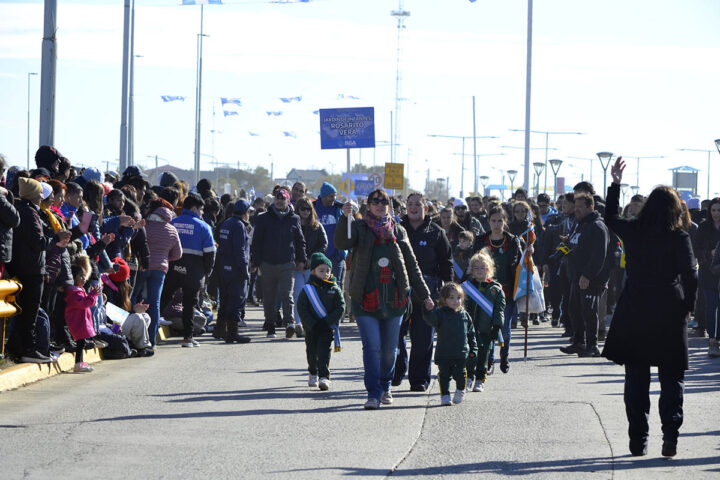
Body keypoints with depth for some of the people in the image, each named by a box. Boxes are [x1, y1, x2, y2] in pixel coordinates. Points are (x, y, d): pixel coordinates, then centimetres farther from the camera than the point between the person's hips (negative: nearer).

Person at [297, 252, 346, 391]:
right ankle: (313, 373, 36)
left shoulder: (334, 289, 0)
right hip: (311, 328, 1)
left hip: (327, 328, -1)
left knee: (324, 352, -11)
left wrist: (327, 322, -14)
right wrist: (313, 325, -14)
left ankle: (324, 377, -15)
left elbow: (340, 308, -3)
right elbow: (301, 308, -6)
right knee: (312, 352, 13)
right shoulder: (307, 289, -3)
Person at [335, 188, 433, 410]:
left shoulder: (398, 231, 13)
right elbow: (341, 242, -15)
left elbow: (412, 265, 16)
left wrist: (424, 295, 14)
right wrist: (345, 218, -31)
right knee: (371, 346, -11)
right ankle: (374, 394, -10)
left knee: (389, 349, 7)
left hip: (394, 298, 3)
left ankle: (385, 387, 27)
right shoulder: (359, 228, 5)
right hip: (366, 298, -3)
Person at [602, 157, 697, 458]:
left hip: (634, 313, 2)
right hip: (669, 312, -2)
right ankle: (670, 435, -9)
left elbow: (610, 218, 20)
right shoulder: (679, 238, -9)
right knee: (672, 377, 6)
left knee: (636, 378, 9)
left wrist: (615, 184, 26)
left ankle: (638, 440, 8)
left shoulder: (632, 231, 0)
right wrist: (687, 307, 1)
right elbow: (690, 275, -13)